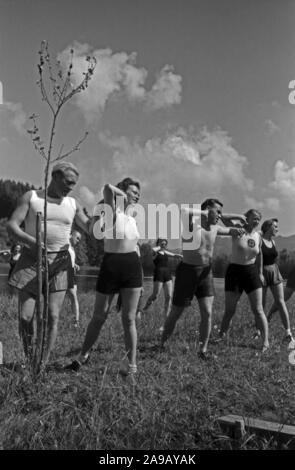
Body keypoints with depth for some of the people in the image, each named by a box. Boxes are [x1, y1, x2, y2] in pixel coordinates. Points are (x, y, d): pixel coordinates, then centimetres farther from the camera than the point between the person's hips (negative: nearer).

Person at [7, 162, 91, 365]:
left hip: (59, 262, 2)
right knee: (25, 316, -1)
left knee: (52, 316, -5)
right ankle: (29, 360, 21)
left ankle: (44, 364, 7)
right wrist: (32, 242, -25)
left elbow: (90, 228, 13)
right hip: (31, 260, -1)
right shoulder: (31, 196, 1)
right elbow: (12, 225, -7)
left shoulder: (72, 204, 9)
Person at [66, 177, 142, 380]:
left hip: (132, 266, 5)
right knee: (99, 316, 9)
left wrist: (141, 279, 18)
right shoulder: (111, 210, -3)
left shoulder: (132, 217, 16)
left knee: (129, 319, 5)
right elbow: (108, 187, -26)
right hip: (111, 265, -4)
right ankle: (84, 356, 31)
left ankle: (132, 365, 15)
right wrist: (123, 195, -5)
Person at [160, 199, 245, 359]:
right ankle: (162, 345, 28)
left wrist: (235, 230, 2)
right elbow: (184, 212, -38)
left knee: (207, 313, -3)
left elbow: (229, 231, 25)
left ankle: (203, 350, 11)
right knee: (175, 313, 7)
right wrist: (204, 213, -27)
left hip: (206, 272, 5)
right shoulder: (191, 225, -15)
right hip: (187, 271, -5)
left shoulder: (215, 228, 5)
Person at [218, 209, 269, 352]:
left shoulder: (258, 236, 6)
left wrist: (260, 273, 18)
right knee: (229, 310, 5)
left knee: (258, 310, 0)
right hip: (235, 271, -3)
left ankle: (266, 342, 6)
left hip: (252, 272, 3)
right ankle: (221, 336, 23)